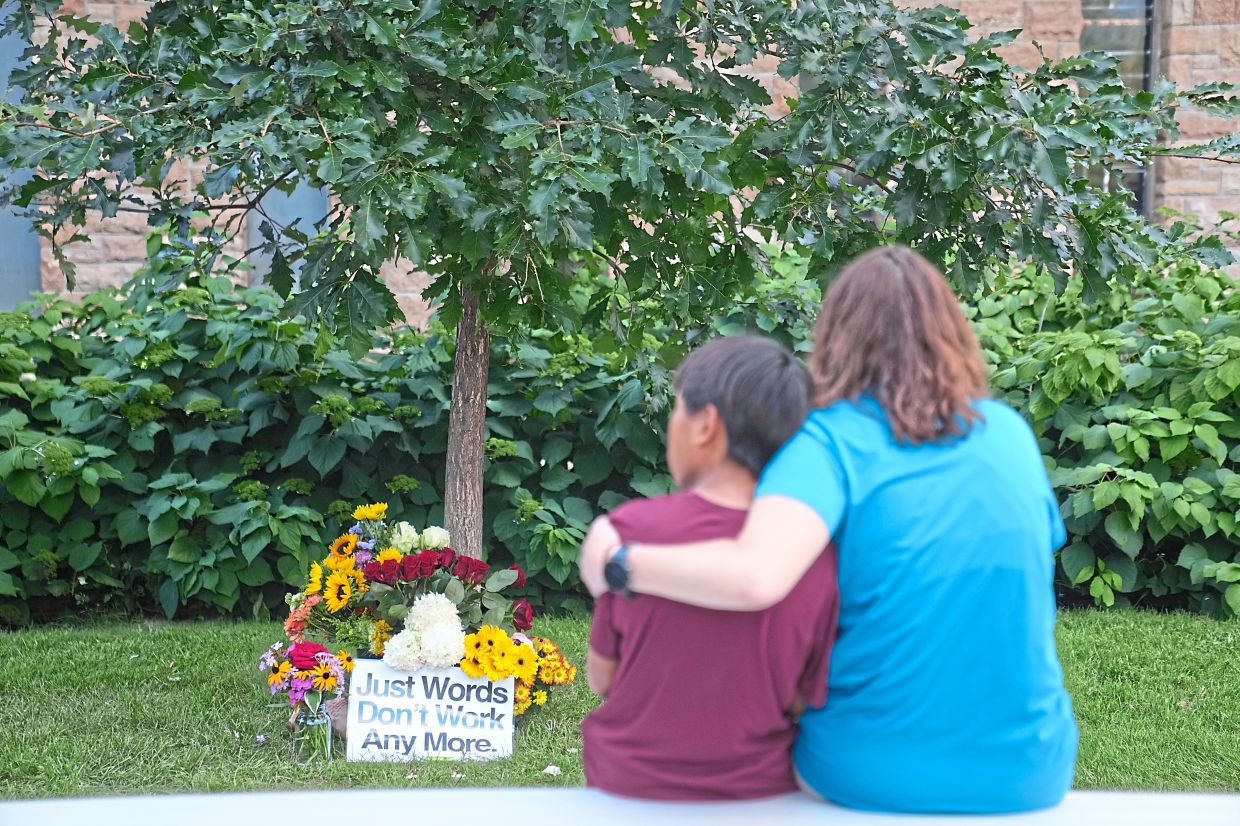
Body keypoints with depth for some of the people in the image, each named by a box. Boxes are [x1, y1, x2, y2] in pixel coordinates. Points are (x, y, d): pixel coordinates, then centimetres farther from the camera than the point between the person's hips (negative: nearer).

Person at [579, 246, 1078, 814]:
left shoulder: (833, 439, -12)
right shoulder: (1009, 432, 1)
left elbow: (756, 577, -30)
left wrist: (616, 562, -16)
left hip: (874, 776, -3)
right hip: (1029, 775, 3)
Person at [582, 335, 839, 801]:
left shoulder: (632, 528, -17)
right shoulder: (816, 557, -14)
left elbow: (601, 677, -5)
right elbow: (808, 701, -5)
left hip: (632, 783, -1)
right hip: (758, 788, 1)